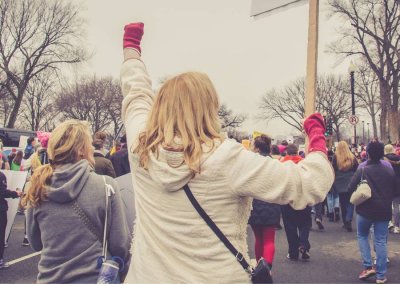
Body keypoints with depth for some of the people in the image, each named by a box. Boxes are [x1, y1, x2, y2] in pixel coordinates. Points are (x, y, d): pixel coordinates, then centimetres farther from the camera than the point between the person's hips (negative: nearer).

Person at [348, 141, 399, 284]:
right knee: (381, 240, 7)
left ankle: (368, 266, 6)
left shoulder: (363, 168, -12)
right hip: (384, 209, 3)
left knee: (362, 236, 17)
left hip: (366, 209, -3)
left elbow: (351, 188, -14)